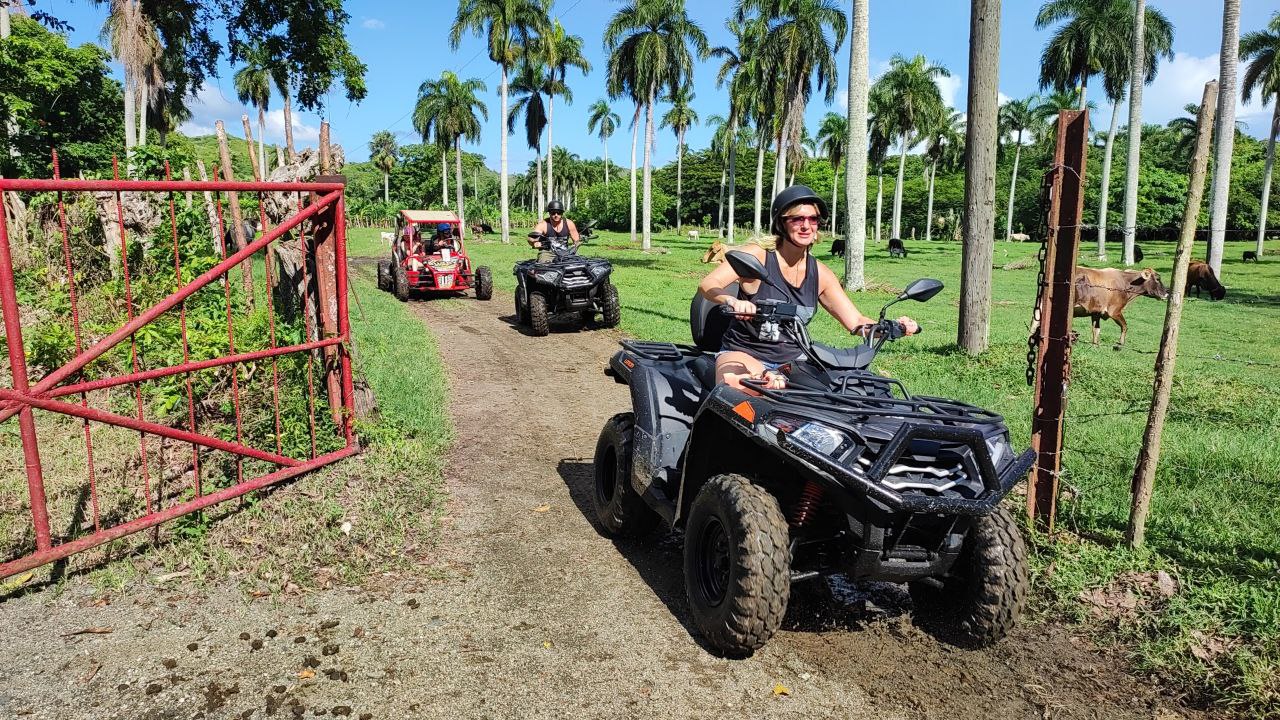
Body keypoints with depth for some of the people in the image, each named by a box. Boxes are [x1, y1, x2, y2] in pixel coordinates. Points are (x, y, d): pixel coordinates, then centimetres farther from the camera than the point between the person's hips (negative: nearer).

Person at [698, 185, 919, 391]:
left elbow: (855, 321, 6)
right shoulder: (758, 255, -10)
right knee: (732, 382, -40)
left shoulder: (820, 274, 3)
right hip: (744, 352, -5)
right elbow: (707, 284, -24)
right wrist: (734, 302, -46)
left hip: (793, 356, 5)